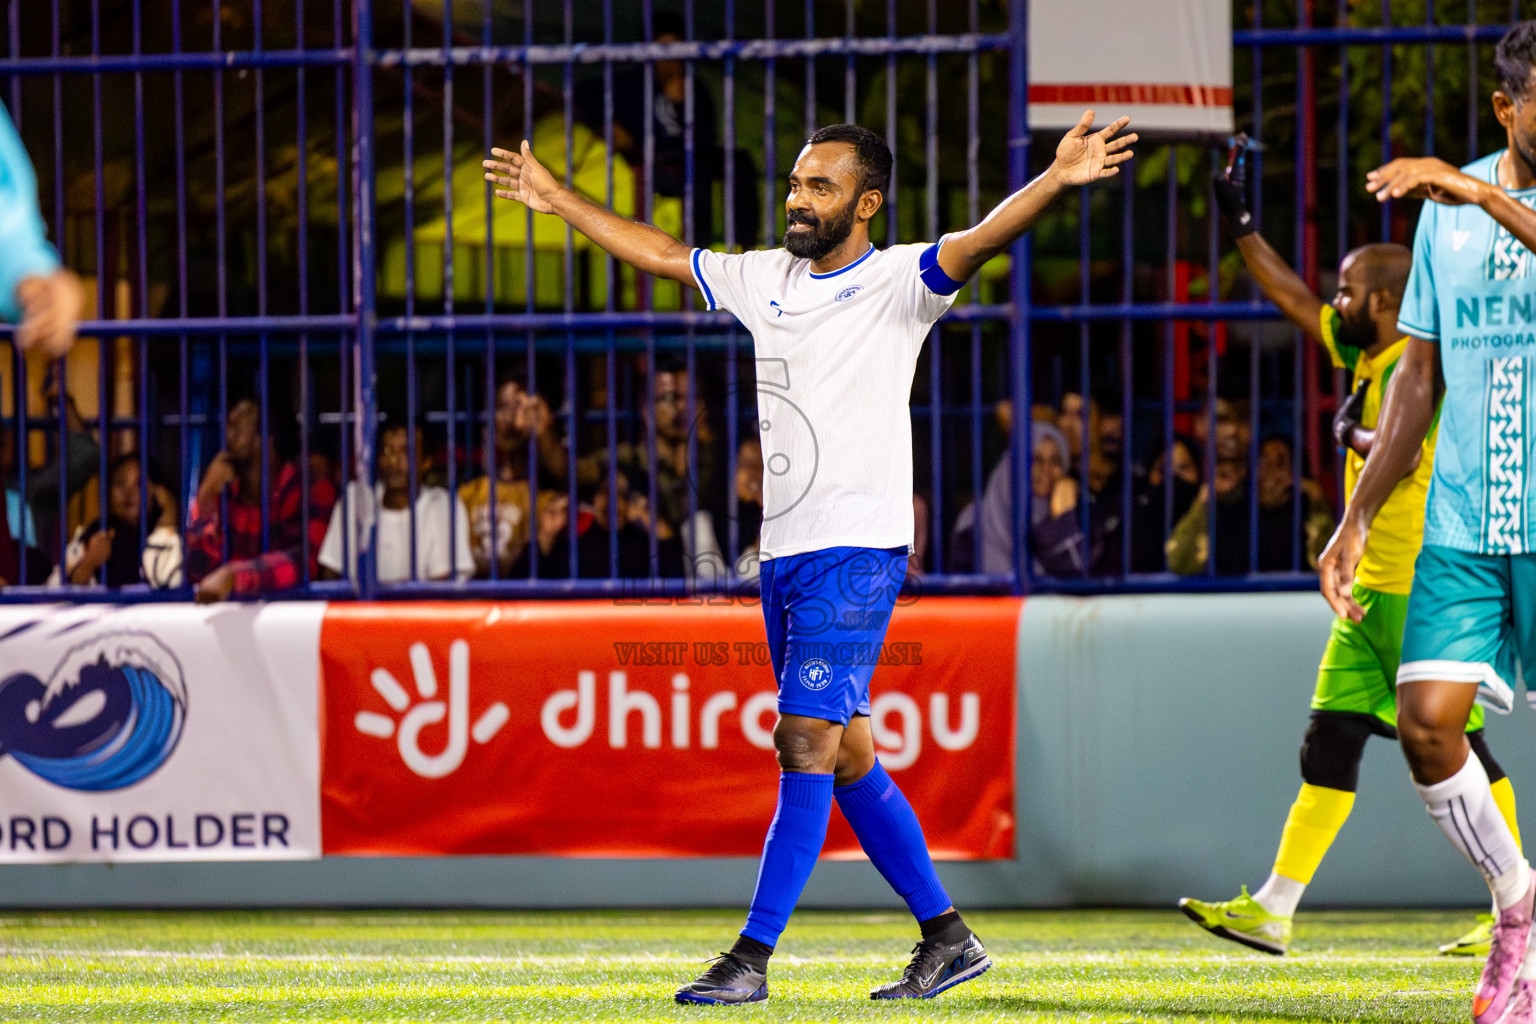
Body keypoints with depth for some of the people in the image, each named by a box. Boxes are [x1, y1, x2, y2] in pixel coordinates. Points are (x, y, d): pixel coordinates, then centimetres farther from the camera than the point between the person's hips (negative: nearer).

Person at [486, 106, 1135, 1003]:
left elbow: (976, 243, -23)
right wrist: (557, 201, 32)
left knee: (807, 743, -12)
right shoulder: (765, 278, 14)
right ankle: (947, 938, 17)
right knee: (846, 757, 9)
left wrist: (1056, 184, -41)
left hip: (857, 551, -7)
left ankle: (753, 960, -12)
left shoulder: (897, 282, -6)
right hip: (783, 552, 7)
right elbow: (661, 255, 26)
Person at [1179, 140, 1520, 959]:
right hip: (1373, 585, 9)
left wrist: (1351, 434, -16)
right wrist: (1239, 224, 22)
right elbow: (1291, 296, 24)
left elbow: (1402, 455, -30)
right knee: (1330, 738, 5)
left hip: (1422, 588, -9)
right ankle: (1274, 909, 4)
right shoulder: (1364, 354, 13)